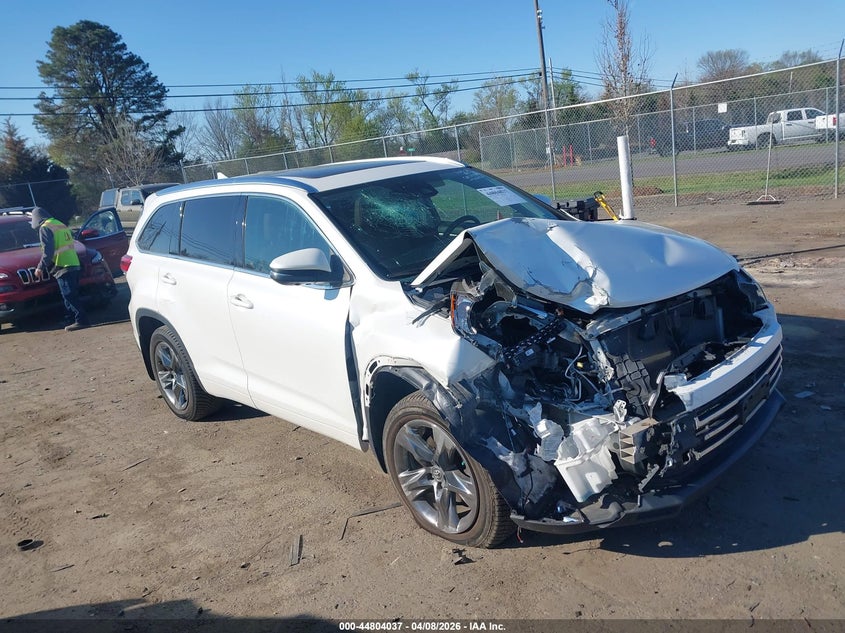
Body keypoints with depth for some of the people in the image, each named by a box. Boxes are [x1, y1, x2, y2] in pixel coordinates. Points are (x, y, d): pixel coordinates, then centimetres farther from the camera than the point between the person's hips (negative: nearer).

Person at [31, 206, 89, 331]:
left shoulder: (44, 228, -4)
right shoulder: (61, 225, 23)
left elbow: (47, 250, -13)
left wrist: (41, 267, -8)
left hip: (62, 266, -9)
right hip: (74, 265, 9)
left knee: (69, 296, -9)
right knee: (72, 295, 13)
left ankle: (81, 320, -13)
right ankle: (75, 318, 15)